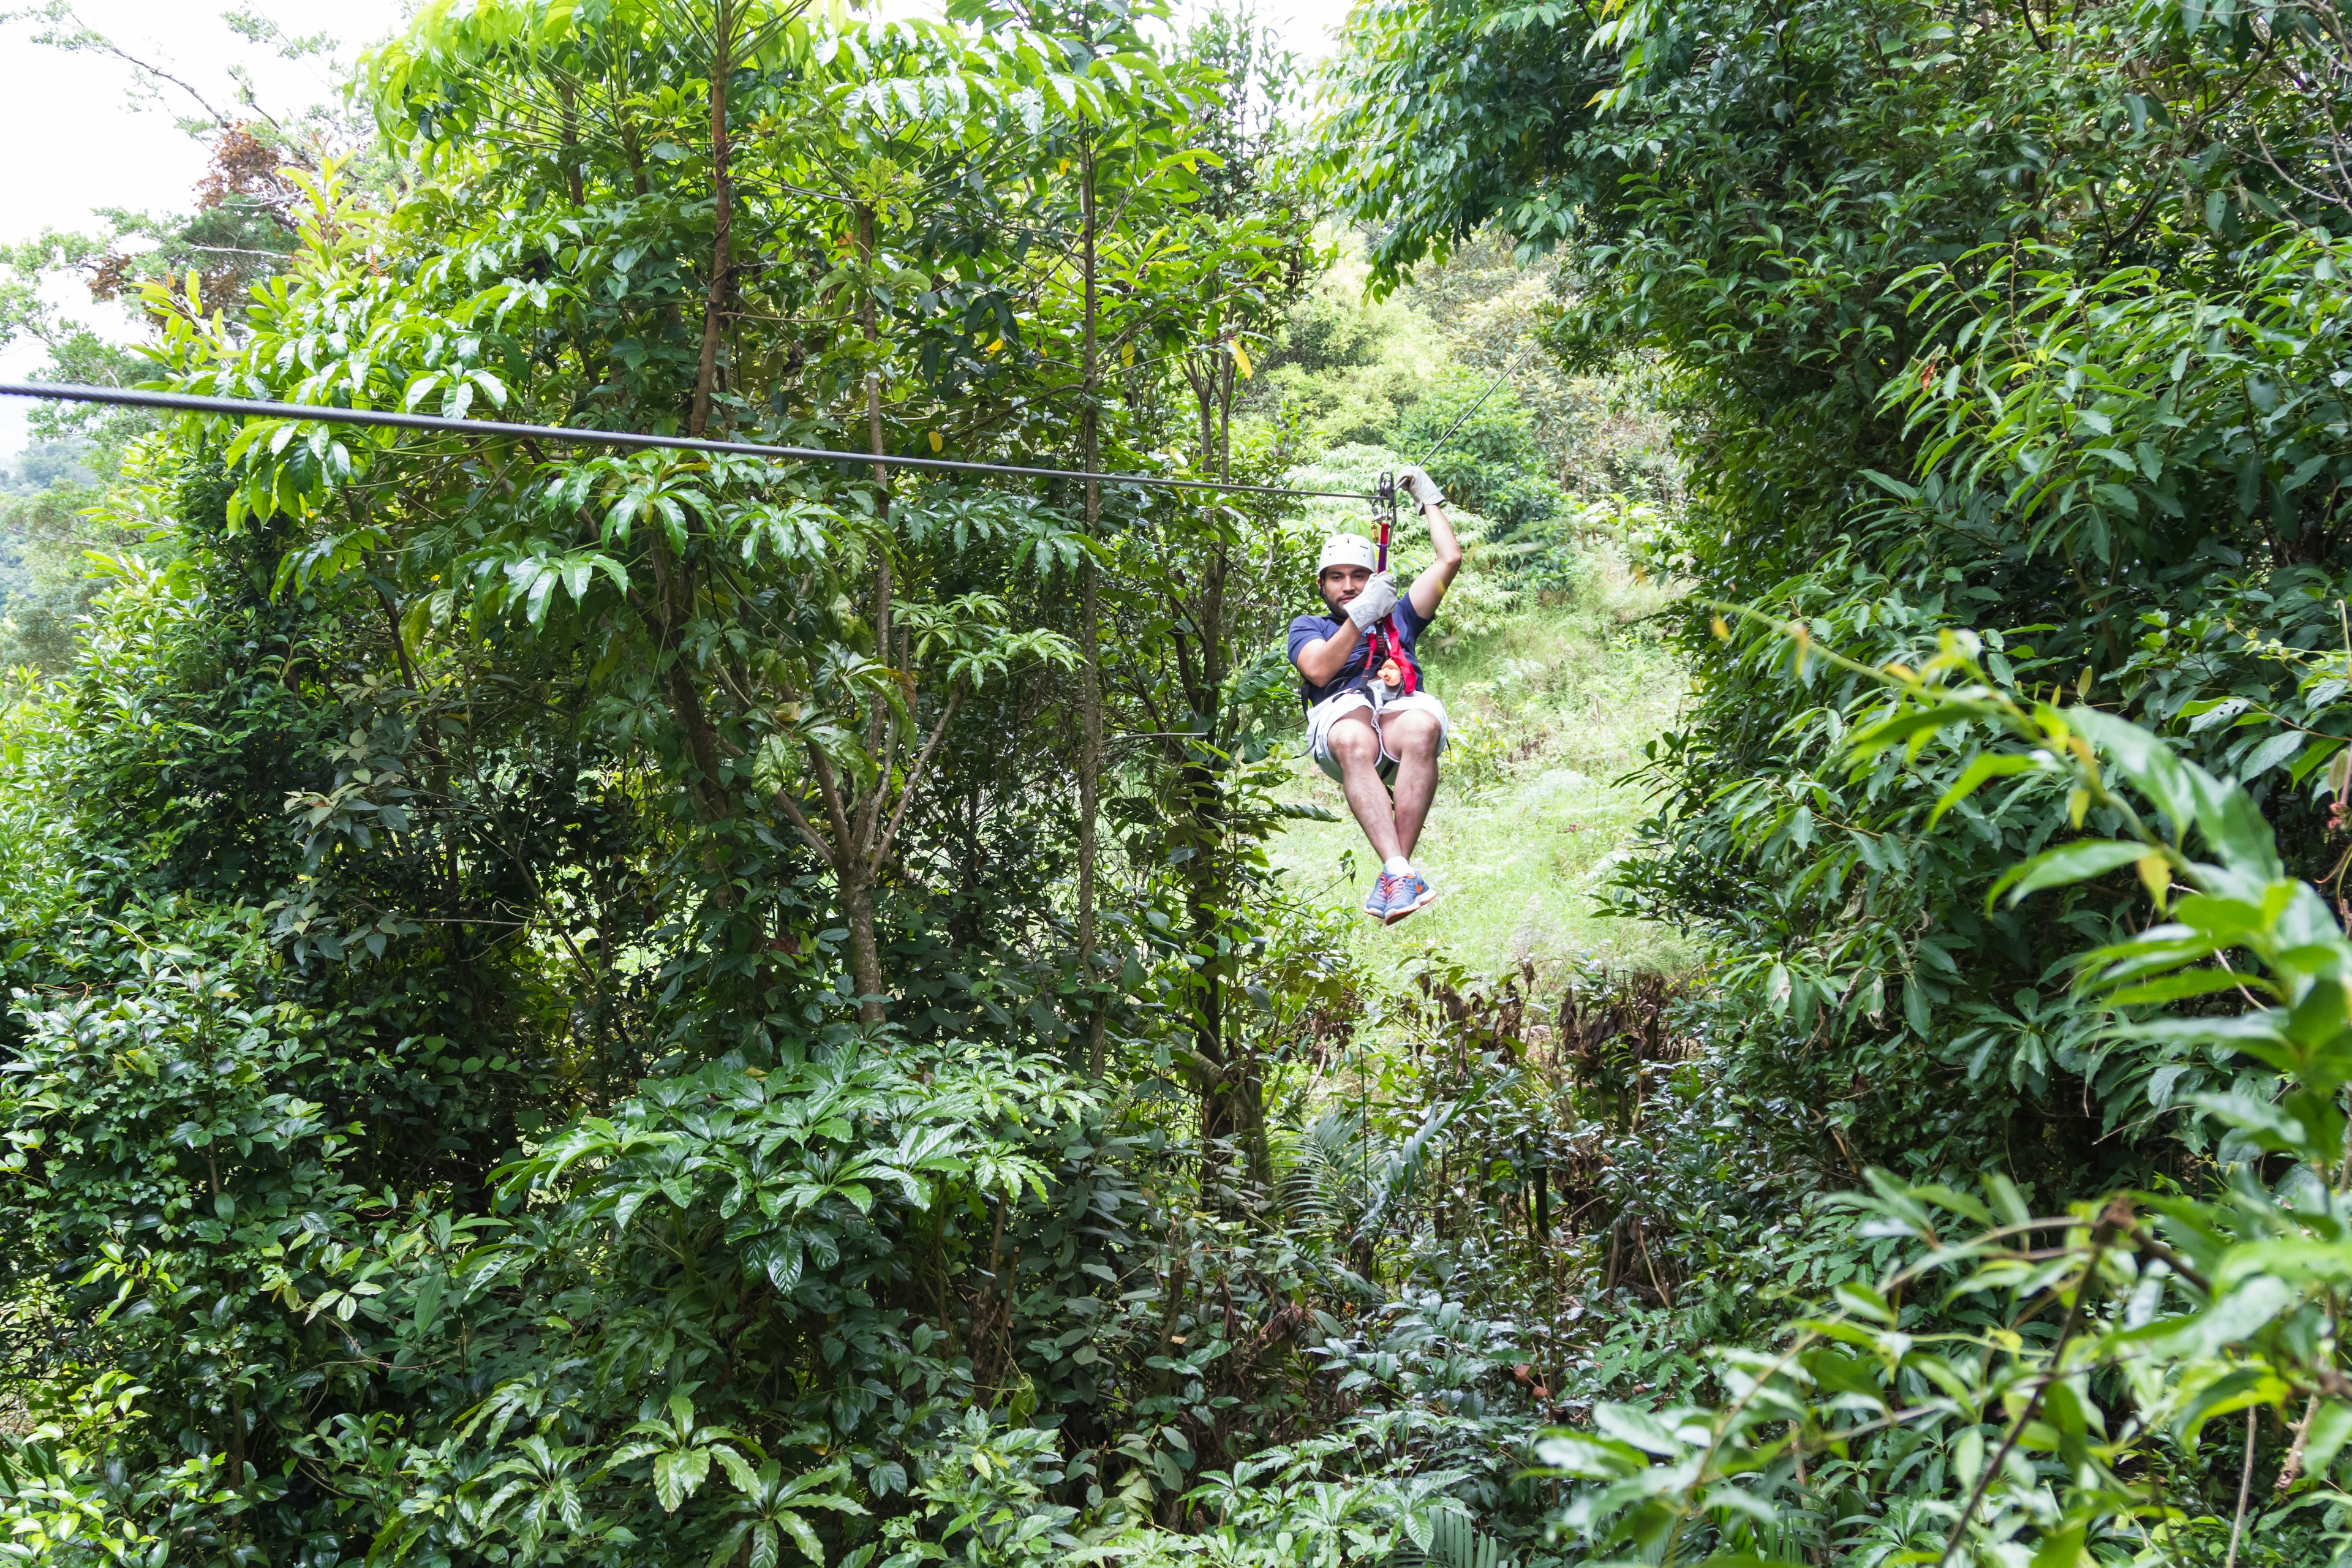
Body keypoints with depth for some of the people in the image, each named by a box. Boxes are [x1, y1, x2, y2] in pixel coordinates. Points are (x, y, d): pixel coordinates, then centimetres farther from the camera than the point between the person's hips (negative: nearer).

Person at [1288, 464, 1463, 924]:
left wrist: (1429, 498, 39)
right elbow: (1318, 670, 6)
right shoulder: (1308, 627, 31)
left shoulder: (1397, 617, 38)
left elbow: (1450, 559, 32)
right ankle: (1401, 871, -54)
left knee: (1423, 727, -38)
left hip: (1401, 708, 1)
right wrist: (1362, 614, 2)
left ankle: (1391, 880, -44)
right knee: (1355, 743, -41)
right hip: (1341, 712, -1)